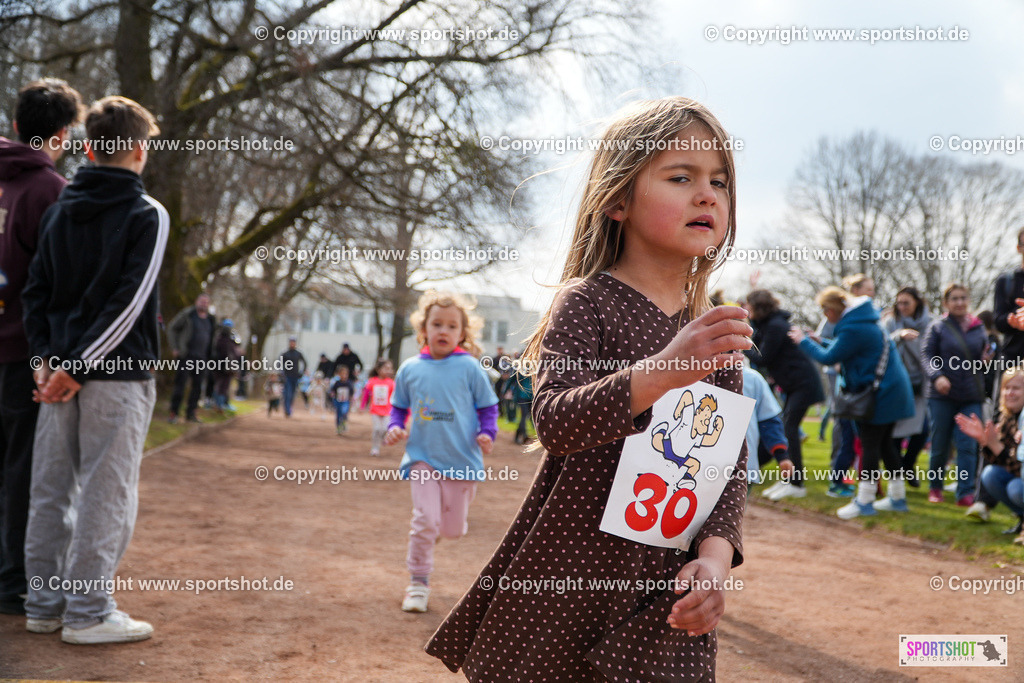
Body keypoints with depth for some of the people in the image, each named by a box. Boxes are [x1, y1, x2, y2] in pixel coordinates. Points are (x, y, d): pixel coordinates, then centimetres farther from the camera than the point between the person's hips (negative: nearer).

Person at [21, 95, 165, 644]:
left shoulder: (59, 209, 13)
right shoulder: (147, 215, -6)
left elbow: (35, 290, 10)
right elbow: (129, 302, -14)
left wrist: (47, 357, 4)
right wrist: (79, 367, -13)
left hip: (60, 369, 6)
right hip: (117, 373, -6)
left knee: (50, 489, 11)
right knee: (106, 493, -1)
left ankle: (44, 605, 20)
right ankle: (88, 614, 4)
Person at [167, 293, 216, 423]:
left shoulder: (211, 319, 13)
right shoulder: (187, 314, -3)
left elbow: (212, 337, 25)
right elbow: (171, 328, 0)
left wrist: (210, 354, 14)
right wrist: (174, 348, -7)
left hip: (202, 358, 5)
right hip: (186, 356, -5)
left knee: (198, 386, 5)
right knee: (180, 384, -7)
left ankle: (191, 413, 15)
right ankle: (173, 413, -2)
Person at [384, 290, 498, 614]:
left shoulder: (469, 367, -3)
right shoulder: (410, 369, 3)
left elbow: (488, 407, 4)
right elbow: (399, 407, 16)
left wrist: (486, 432, -13)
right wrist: (395, 427, -3)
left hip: (463, 458, 0)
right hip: (423, 457, 1)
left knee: (454, 529, 8)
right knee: (424, 521, -10)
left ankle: (445, 519, 45)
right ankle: (418, 582, 5)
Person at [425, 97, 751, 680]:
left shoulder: (718, 329, 7)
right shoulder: (588, 301, -9)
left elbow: (733, 461, 5)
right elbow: (555, 423, -23)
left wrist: (716, 553, -12)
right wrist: (664, 370, -37)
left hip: (667, 588, 4)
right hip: (571, 575, -4)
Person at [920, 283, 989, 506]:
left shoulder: (979, 328, 11)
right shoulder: (937, 327, 0)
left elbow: (984, 355, 21)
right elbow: (926, 355, -5)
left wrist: (987, 359, -3)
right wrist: (937, 376, -22)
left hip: (971, 397, 2)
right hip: (942, 395, -2)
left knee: (968, 445, -6)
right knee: (940, 445, 4)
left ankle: (966, 494, -3)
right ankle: (935, 486, 23)